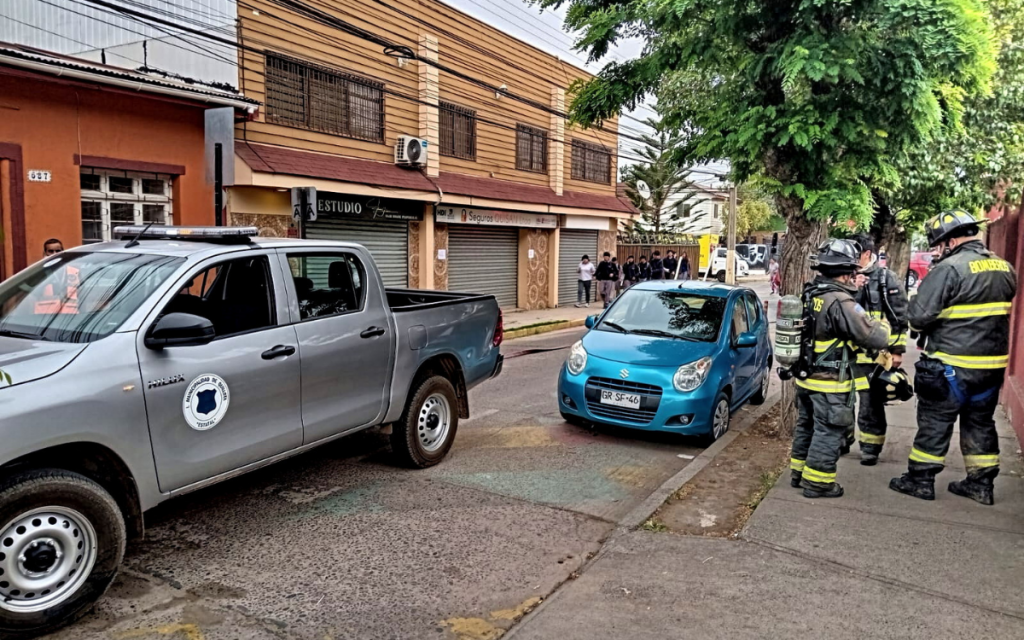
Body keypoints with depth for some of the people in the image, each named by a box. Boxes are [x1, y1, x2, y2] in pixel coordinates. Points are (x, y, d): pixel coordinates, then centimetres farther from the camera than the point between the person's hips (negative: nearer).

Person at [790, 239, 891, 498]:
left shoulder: (809, 294, 3)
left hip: (805, 377, 8)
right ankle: (817, 483, 12)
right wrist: (883, 326, 1)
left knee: (805, 426, 20)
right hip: (830, 383, -8)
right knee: (828, 433, 4)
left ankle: (799, 473, 31)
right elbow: (875, 338, -22)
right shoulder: (841, 302, -23)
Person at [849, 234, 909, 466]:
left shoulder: (886, 278, -3)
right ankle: (842, 439, 32)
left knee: (871, 403, 2)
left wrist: (897, 350, -6)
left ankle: (870, 447, 14)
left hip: (873, 354, -4)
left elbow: (899, 317, -3)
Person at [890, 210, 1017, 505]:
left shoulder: (949, 268, -18)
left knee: (935, 421, 4)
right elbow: (1001, 309, 20)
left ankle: (920, 480, 13)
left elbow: (918, 316, -20)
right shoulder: (1004, 268, 8)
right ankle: (981, 483, 25)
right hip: (993, 363, 7)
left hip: (952, 365, -7)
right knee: (980, 422, 17)